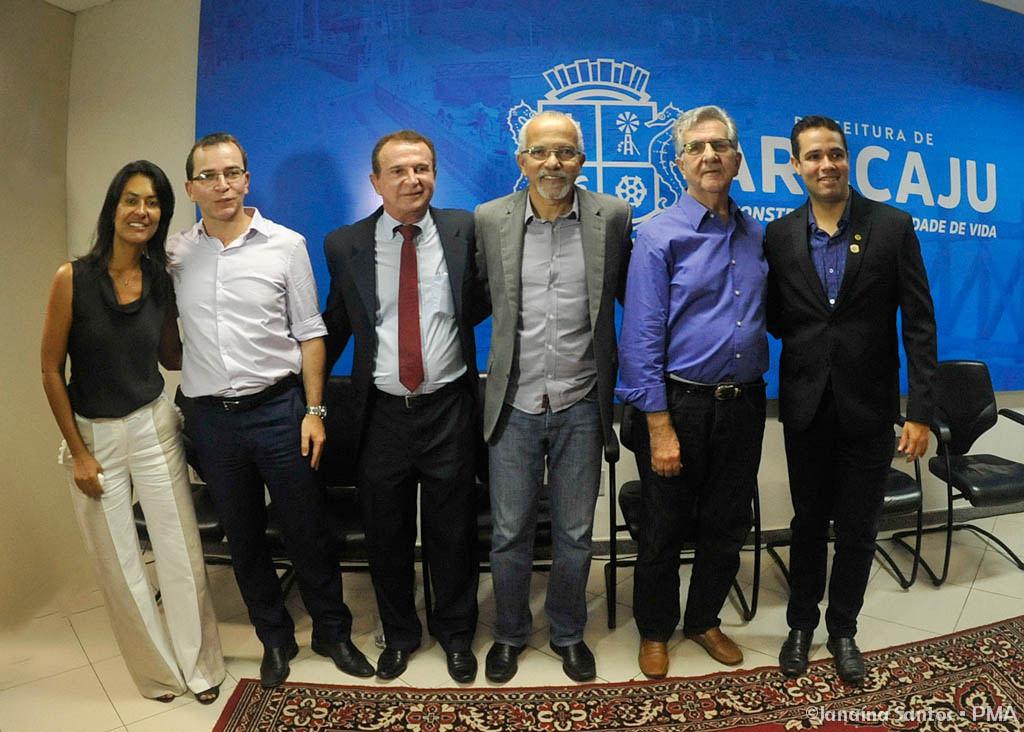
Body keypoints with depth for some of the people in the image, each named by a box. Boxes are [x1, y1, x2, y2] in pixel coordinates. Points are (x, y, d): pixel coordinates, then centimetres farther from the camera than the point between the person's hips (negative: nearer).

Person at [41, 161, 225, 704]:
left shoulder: (161, 280, -1)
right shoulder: (73, 278, -11)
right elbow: (51, 372, -7)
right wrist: (78, 453, -7)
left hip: (154, 428, 2)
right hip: (92, 434, -2)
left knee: (182, 556, 5)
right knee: (120, 568, 11)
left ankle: (200, 666, 26)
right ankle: (158, 671, 32)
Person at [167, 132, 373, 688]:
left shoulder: (285, 245, -2)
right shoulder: (174, 254, 3)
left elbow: (309, 333, -1)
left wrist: (314, 410, -5)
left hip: (278, 407, -2)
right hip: (211, 417, 3)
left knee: (306, 531, 8)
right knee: (242, 537, 15)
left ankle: (332, 632, 29)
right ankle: (275, 638, 35)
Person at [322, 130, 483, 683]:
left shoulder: (464, 231, -2)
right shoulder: (344, 245, 0)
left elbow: (481, 302, 11)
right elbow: (336, 325, 9)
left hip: (448, 409, -1)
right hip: (382, 413, 1)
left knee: (453, 532, 13)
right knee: (387, 534, 16)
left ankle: (455, 633, 38)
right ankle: (398, 634, 40)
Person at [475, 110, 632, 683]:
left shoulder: (614, 217, -3)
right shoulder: (489, 219, -1)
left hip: (581, 406, 0)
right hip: (514, 405, 1)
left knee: (575, 535, 14)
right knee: (510, 534, 12)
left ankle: (569, 633, 39)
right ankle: (510, 634, 37)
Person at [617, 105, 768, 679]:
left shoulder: (757, 236, 7)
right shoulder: (660, 236, -9)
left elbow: (763, 318, 15)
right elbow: (642, 338, -13)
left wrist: (756, 395, 4)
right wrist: (660, 427, -17)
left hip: (743, 404, 5)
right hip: (680, 403, -5)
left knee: (728, 526, 18)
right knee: (665, 529, 11)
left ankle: (705, 620, 41)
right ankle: (655, 630, 34)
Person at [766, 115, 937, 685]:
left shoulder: (893, 226, -5)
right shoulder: (779, 236, 0)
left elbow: (919, 323, -6)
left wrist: (920, 410, -9)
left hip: (868, 408, -1)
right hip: (806, 407, 1)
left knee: (858, 528, 11)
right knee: (809, 522, 16)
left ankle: (843, 628, 33)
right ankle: (801, 623, 35)